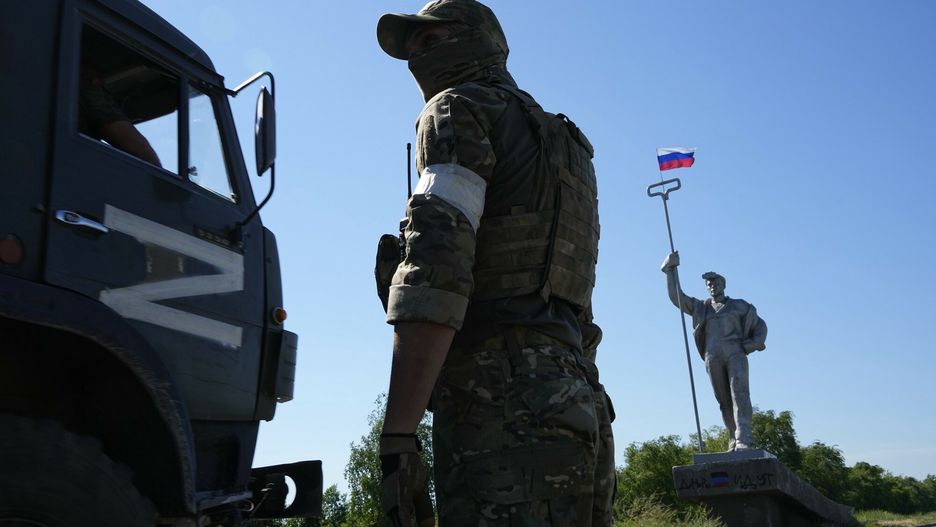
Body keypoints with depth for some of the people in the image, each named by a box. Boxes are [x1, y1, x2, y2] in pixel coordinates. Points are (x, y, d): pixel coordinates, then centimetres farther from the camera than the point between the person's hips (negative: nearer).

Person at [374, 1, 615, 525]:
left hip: (503, 409, -9)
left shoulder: (462, 109, 1)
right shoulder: (563, 142, 28)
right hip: (575, 400, 9)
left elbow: (437, 270, -15)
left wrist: (397, 437, -18)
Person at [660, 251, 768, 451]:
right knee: (724, 401, -1)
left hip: (735, 354, -2)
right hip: (713, 358, 2)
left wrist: (755, 343, 3)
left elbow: (760, 325, 22)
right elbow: (676, 297, 19)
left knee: (739, 392, -20)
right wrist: (671, 271, 14)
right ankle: (734, 442, 0)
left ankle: (743, 440, -29)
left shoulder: (739, 306, 18)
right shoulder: (700, 307, 22)